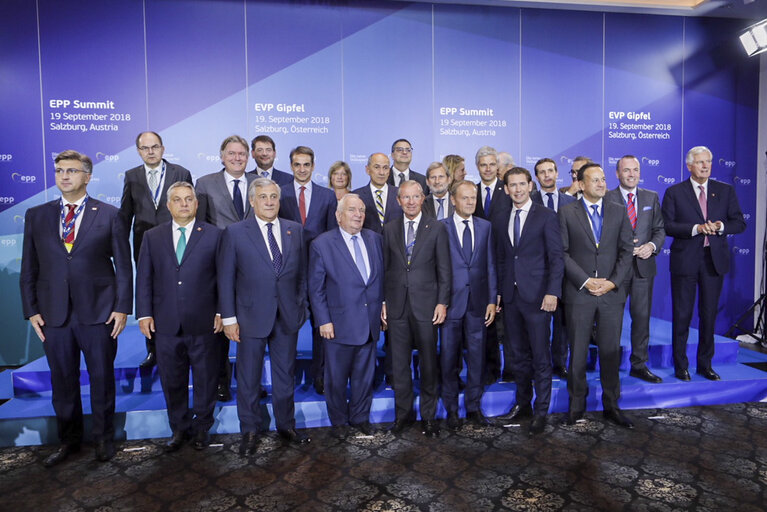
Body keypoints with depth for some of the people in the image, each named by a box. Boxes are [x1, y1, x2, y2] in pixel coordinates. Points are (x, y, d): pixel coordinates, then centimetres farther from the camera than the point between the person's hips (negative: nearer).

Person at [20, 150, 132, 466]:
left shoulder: (109, 215, -1)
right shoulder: (36, 216, 7)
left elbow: (123, 265, -2)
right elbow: (29, 268, 8)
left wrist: (122, 308, -6)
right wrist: (31, 311, 2)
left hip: (98, 312, -2)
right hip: (53, 314, 3)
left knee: (102, 378, 9)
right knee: (62, 380, 14)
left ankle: (103, 437, 29)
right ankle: (69, 440, 33)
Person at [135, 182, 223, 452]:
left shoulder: (213, 234, 0)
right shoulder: (152, 237, 7)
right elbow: (144, 278, 6)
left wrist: (221, 312, -6)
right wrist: (144, 314, 0)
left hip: (204, 324, -2)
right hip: (166, 325, 2)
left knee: (205, 379, 11)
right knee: (172, 381, 14)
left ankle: (202, 427, 31)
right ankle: (179, 428, 33)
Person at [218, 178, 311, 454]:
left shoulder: (295, 230, 4)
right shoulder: (235, 232, -4)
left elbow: (302, 272, 9)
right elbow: (225, 279, -4)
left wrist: (301, 305, 4)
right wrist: (229, 317, -7)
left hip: (288, 317, 3)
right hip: (251, 317, -2)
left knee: (285, 374, 16)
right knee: (248, 378, 11)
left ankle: (286, 426, 34)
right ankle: (250, 432, 29)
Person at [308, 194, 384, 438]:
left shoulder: (374, 239, 4)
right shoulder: (322, 244, -9)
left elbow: (381, 277, 10)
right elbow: (316, 288, -8)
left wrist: (382, 305, 4)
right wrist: (323, 321, -11)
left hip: (370, 323, 4)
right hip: (340, 324, -4)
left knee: (365, 376, 18)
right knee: (336, 378, 13)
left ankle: (360, 417, 38)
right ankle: (339, 421, 35)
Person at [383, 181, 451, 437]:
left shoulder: (437, 228, 1)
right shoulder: (389, 229, 8)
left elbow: (444, 269, 0)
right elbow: (385, 267, 8)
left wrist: (442, 302, -6)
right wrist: (383, 301, 4)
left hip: (426, 305, -2)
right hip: (397, 307, 2)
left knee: (428, 363, 8)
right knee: (399, 363, 10)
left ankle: (428, 415, 24)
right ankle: (403, 412, 26)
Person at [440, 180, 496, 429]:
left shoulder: (485, 227, 8)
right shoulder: (441, 227, -2)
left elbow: (490, 265, 7)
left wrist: (492, 300, 2)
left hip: (478, 303, 3)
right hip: (451, 302, -2)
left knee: (476, 357, 11)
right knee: (449, 358, 7)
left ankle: (474, 406, 27)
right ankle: (452, 409, 23)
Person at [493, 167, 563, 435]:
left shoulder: (546, 216, -2)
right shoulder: (502, 222, 13)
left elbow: (556, 257, -6)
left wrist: (552, 292, -15)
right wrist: (498, 292, 8)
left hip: (536, 295, -5)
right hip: (511, 297, 5)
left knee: (540, 356, 2)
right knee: (518, 354, 13)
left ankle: (541, 411, 15)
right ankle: (523, 404, 27)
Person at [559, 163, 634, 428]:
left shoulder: (618, 212, 10)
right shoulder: (566, 212, 1)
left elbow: (626, 251, 6)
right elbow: (562, 252, -4)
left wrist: (613, 281, -7)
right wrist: (586, 281, -12)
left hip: (612, 293, 2)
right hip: (578, 293, -2)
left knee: (611, 351, 8)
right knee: (578, 352, 6)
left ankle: (611, 405, 23)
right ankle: (576, 404, 21)